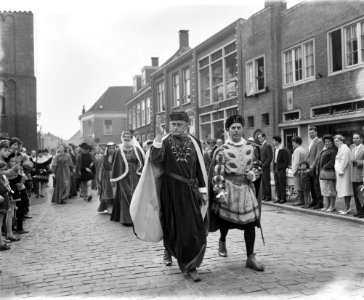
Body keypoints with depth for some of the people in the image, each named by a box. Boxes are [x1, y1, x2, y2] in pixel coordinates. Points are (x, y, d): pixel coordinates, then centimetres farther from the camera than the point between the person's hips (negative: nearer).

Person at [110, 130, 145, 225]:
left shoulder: (137, 149, 4)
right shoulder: (118, 151, 3)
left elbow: (142, 163, 4)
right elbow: (115, 166, 5)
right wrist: (113, 179, 3)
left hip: (135, 177, 1)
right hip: (123, 178, -1)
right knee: (125, 197, -4)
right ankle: (126, 218, 0)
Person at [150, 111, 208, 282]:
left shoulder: (194, 142, 4)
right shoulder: (165, 141, -3)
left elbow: (200, 167, 6)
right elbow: (155, 160, -22)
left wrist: (203, 190, 2)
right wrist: (158, 137, -31)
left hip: (190, 191, 2)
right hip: (170, 191, -1)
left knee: (195, 228, -2)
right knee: (173, 225, 11)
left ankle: (190, 266, 10)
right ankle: (169, 250, 42)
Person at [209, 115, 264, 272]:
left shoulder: (250, 148, 6)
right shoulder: (222, 150, -6)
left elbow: (255, 167, 17)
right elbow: (217, 173, -8)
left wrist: (253, 174, -5)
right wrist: (220, 192, -15)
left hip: (246, 187, 3)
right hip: (229, 188, -3)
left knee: (251, 222, -3)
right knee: (225, 219, 10)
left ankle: (251, 257, 4)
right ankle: (222, 241, 43)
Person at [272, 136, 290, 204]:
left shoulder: (284, 150, -13)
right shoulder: (275, 149, 12)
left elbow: (287, 161, -13)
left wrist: (280, 168, -14)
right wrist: (274, 168, 10)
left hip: (281, 170, -8)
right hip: (276, 169, 8)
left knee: (282, 184, -2)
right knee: (277, 184, 8)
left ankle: (283, 198, 6)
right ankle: (279, 197, 16)